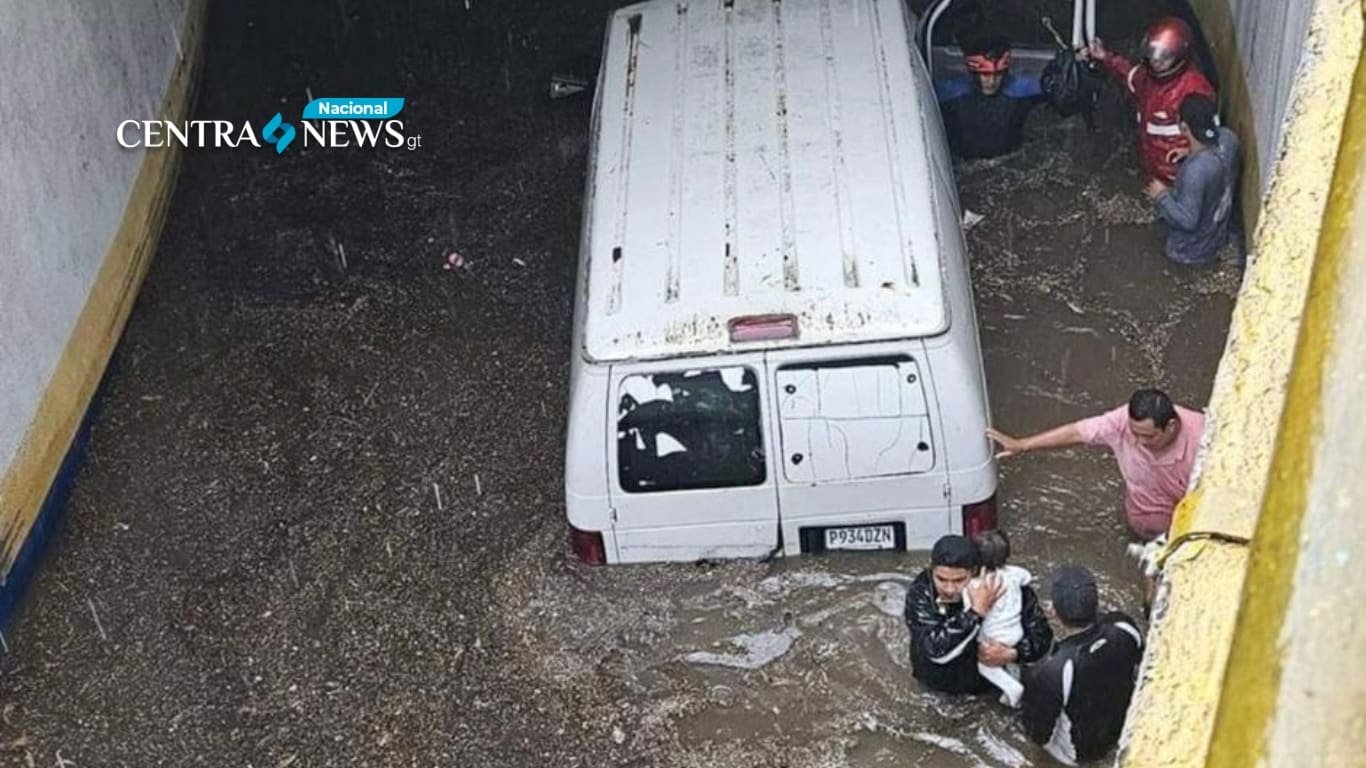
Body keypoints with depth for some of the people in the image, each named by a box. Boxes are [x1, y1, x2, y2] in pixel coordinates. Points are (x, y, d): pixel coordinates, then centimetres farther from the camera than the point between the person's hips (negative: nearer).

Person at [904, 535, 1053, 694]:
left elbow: (1041, 632, -12)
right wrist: (976, 612, -42)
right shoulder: (920, 592, -25)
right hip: (940, 680, 0)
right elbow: (936, 649, -36)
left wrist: (1012, 654, -30)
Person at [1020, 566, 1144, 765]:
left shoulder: (1053, 671, -40)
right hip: (1123, 729, 4)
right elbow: (1136, 670, -3)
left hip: (1076, 749, -4)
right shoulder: (1124, 627, -27)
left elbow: (1038, 734, -24)